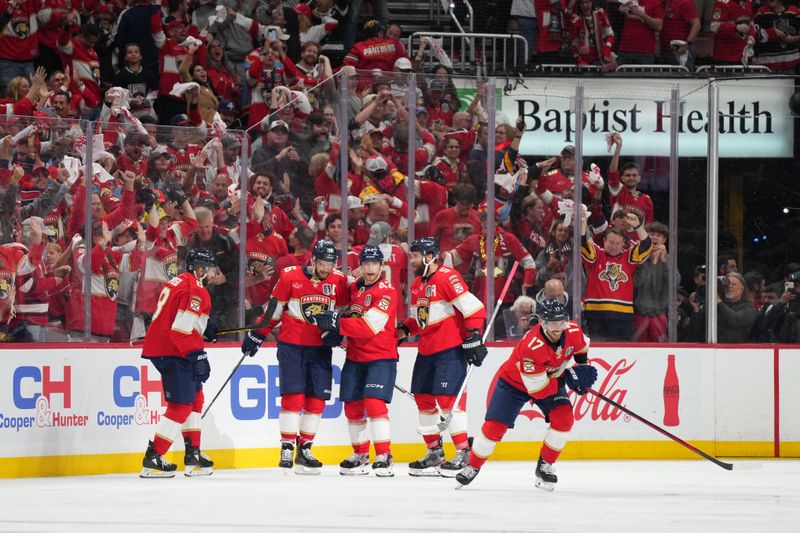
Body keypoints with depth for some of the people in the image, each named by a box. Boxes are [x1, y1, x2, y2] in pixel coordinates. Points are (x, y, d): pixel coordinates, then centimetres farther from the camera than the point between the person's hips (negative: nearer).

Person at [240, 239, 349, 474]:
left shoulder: (339, 281, 0)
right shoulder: (290, 277, -8)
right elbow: (273, 309, 1)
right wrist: (257, 335, 4)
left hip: (320, 347, 3)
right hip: (291, 345, -3)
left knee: (317, 398, 1)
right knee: (293, 395, -10)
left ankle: (304, 449, 10)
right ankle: (287, 448, -4)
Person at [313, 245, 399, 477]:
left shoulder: (387, 292, -15)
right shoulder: (353, 288, 9)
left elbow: (369, 326, -24)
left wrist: (337, 323, -27)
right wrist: (334, 328, 4)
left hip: (381, 357, -7)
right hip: (355, 357, 7)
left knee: (374, 403, -19)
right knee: (353, 406, 8)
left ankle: (384, 457, -17)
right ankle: (361, 456, 21)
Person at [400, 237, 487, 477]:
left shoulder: (447, 277, -15)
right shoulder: (417, 285, 14)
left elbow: (474, 309, -19)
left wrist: (473, 338, -21)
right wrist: (404, 330, 9)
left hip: (450, 349, -9)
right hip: (427, 350, 10)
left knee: (446, 398, -15)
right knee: (422, 398, 10)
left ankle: (464, 454, -11)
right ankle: (435, 453, 21)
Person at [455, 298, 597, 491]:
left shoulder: (573, 331, -22)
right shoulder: (531, 346, -40)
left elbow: (581, 348, 7)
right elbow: (538, 389, -36)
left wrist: (583, 369, -3)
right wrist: (568, 377, -36)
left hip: (553, 379, 4)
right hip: (514, 383, -4)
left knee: (564, 418, -19)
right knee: (494, 426, -8)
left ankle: (545, 466, -2)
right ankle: (473, 467, 15)